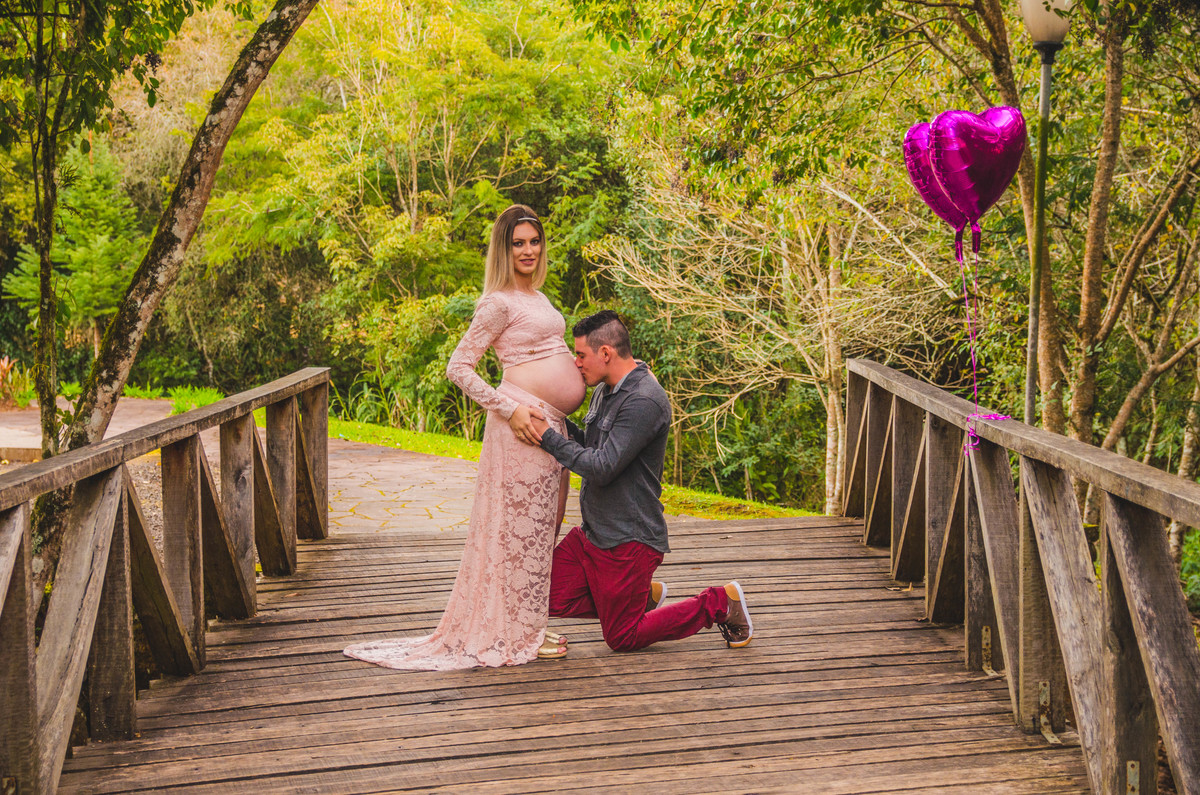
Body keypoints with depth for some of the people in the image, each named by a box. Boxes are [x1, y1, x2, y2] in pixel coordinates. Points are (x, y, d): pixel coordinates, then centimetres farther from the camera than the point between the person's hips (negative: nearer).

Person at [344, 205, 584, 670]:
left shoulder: (536, 297, 18)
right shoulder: (499, 303, -9)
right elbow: (458, 368, -13)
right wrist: (509, 408, -18)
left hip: (551, 423, 9)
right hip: (524, 422, -9)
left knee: (540, 527, 13)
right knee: (521, 526, -4)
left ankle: (528, 626, 23)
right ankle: (516, 636, 3)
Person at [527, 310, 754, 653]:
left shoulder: (644, 402, -23)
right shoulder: (605, 391, 9)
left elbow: (602, 467, -26)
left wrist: (549, 436, -19)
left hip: (629, 541, -9)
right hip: (592, 532, 9)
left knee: (622, 639, 0)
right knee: (551, 598, 2)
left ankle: (719, 603, 13)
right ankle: (645, 595, 19)